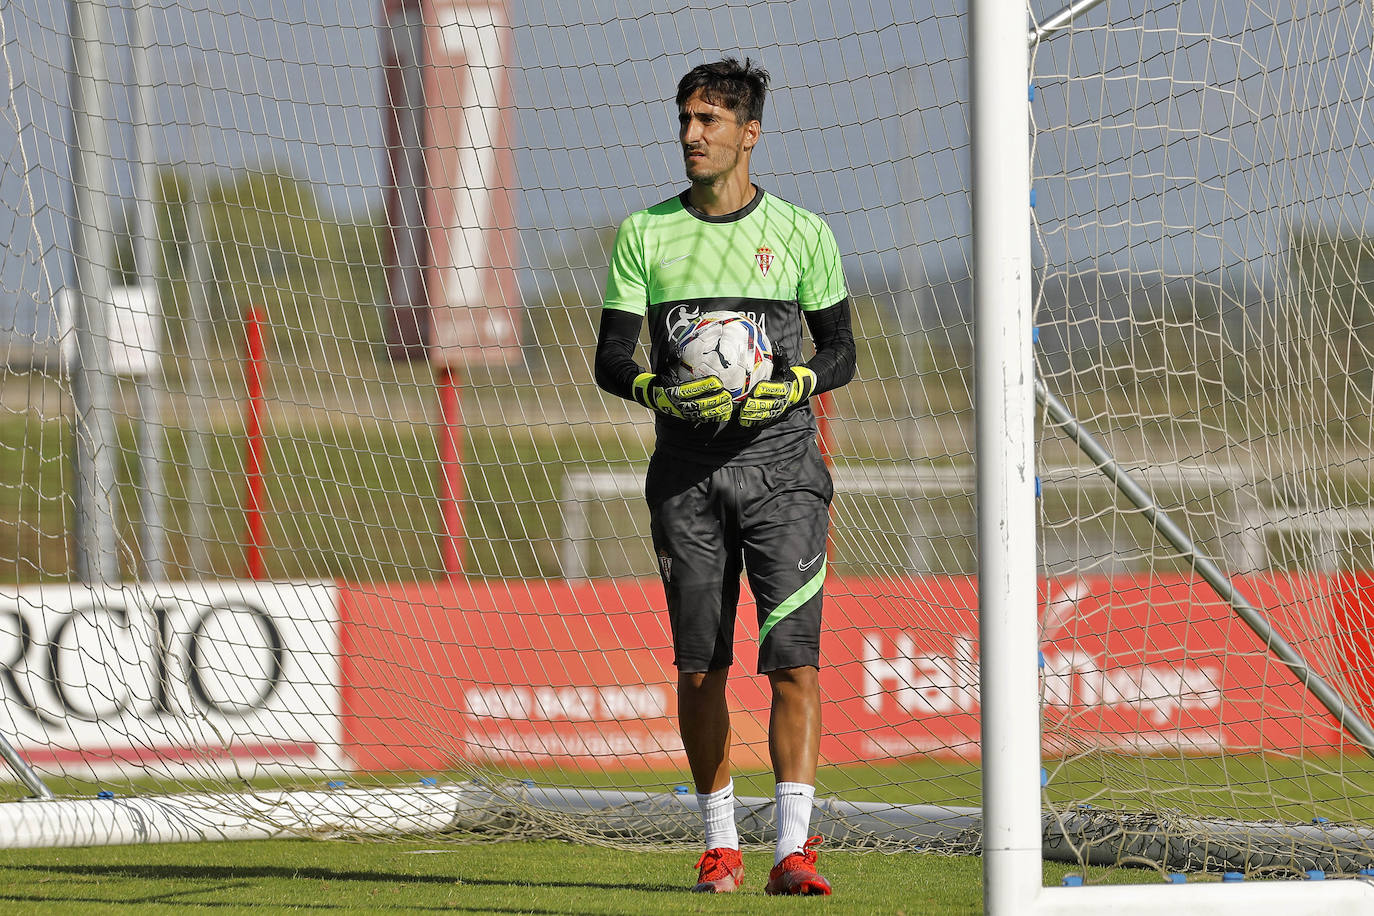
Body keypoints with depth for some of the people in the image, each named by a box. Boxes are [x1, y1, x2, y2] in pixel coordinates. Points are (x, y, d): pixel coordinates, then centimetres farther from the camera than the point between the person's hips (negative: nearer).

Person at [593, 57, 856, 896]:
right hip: (687, 471, 2)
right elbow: (612, 359, 5)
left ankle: (793, 848, -15)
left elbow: (840, 350, 10)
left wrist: (792, 385, -11)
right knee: (700, 665, 3)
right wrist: (662, 390, -15)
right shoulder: (646, 235, 7)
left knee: (793, 658, -12)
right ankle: (720, 843, 15)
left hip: (781, 461, -2)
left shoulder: (802, 234, 5)